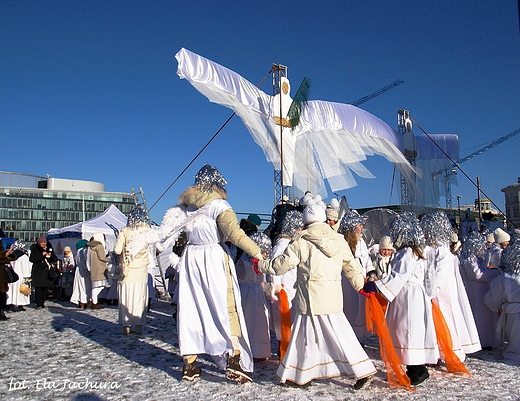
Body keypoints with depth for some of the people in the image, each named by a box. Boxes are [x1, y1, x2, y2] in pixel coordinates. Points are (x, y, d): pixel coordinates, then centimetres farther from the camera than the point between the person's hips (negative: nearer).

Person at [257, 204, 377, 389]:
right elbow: (352, 267, 17)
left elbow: (283, 263, -6)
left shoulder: (302, 240, -8)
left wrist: (262, 265, 10)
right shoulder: (339, 240, 9)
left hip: (311, 297, -6)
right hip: (333, 296, 6)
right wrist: (361, 286, 32)